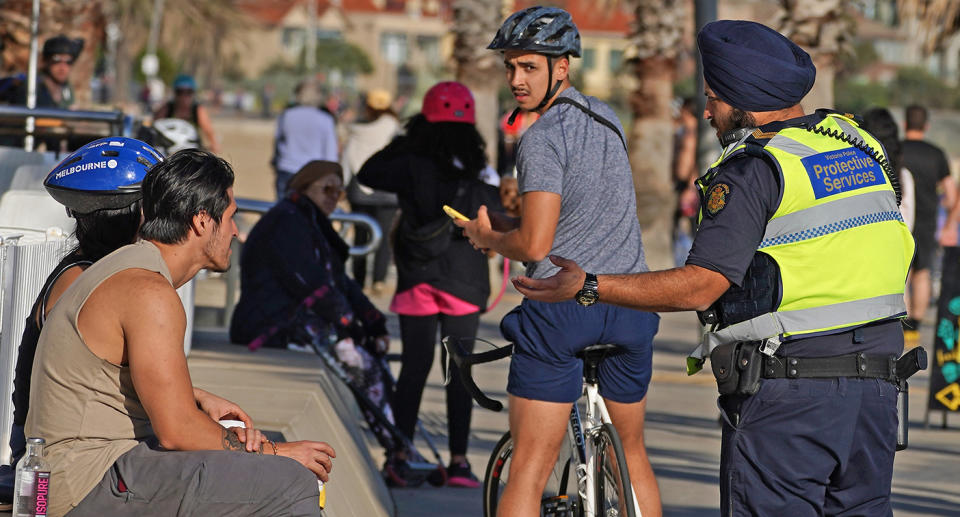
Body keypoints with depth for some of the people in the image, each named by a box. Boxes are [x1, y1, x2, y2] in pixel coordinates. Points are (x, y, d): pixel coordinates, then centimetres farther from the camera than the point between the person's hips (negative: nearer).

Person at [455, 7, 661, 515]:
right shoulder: (606, 119, 12)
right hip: (628, 303, 7)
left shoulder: (542, 138, -13)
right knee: (631, 454, 19)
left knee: (529, 468, -6)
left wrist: (487, 237, 1)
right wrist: (504, 224, 16)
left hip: (560, 306, -7)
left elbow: (535, 245, -19)